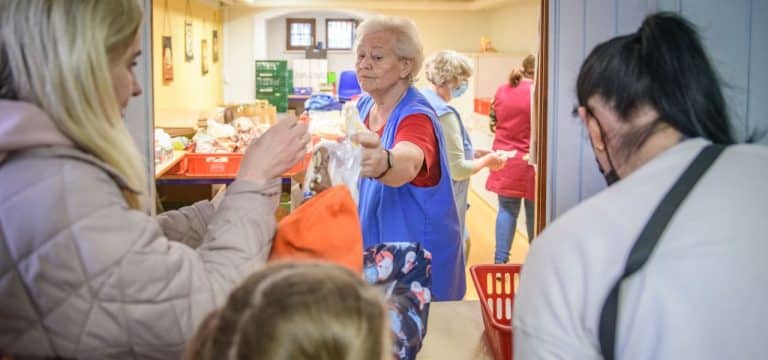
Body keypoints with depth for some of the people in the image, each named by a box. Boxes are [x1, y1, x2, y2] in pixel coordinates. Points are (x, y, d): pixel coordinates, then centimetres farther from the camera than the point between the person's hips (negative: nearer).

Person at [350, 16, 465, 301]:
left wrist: (382, 163, -67)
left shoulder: (417, 116, -22)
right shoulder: (362, 107, 0)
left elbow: (407, 163, -47)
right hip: (367, 246, 7)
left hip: (415, 256, -7)